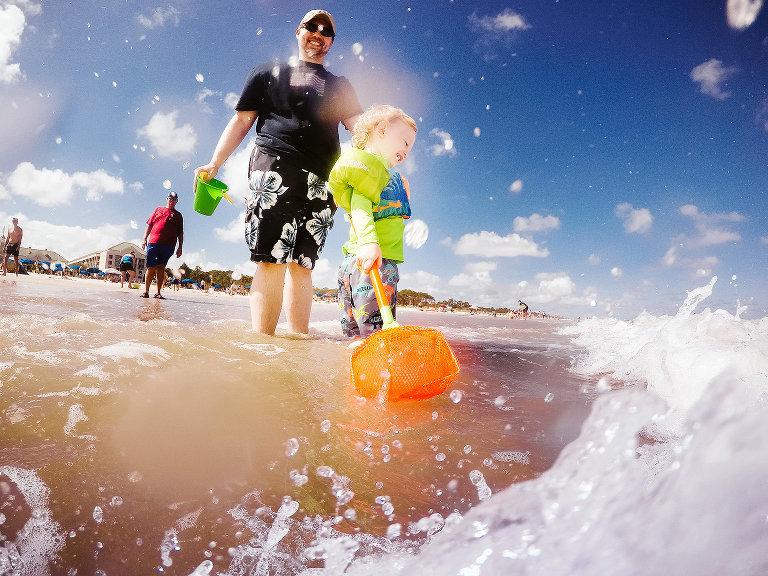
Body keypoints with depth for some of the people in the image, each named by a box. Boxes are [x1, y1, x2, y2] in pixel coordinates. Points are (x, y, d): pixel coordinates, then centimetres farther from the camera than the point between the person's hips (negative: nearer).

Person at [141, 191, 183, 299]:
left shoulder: (178, 215, 18)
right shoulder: (158, 209, 19)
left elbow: (180, 233, 15)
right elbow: (149, 224, 16)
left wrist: (180, 247, 6)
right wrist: (145, 238, 6)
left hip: (168, 246, 0)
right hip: (153, 242, 0)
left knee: (161, 268, -2)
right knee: (151, 268, -3)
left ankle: (158, 292, 0)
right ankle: (146, 291, 4)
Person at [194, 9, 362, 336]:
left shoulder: (339, 86, 27)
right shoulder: (269, 73, 24)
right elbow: (242, 120, 17)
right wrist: (215, 163, 5)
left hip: (322, 182, 2)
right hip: (275, 167, -2)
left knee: (302, 264, -1)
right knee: (271, 259, -15)